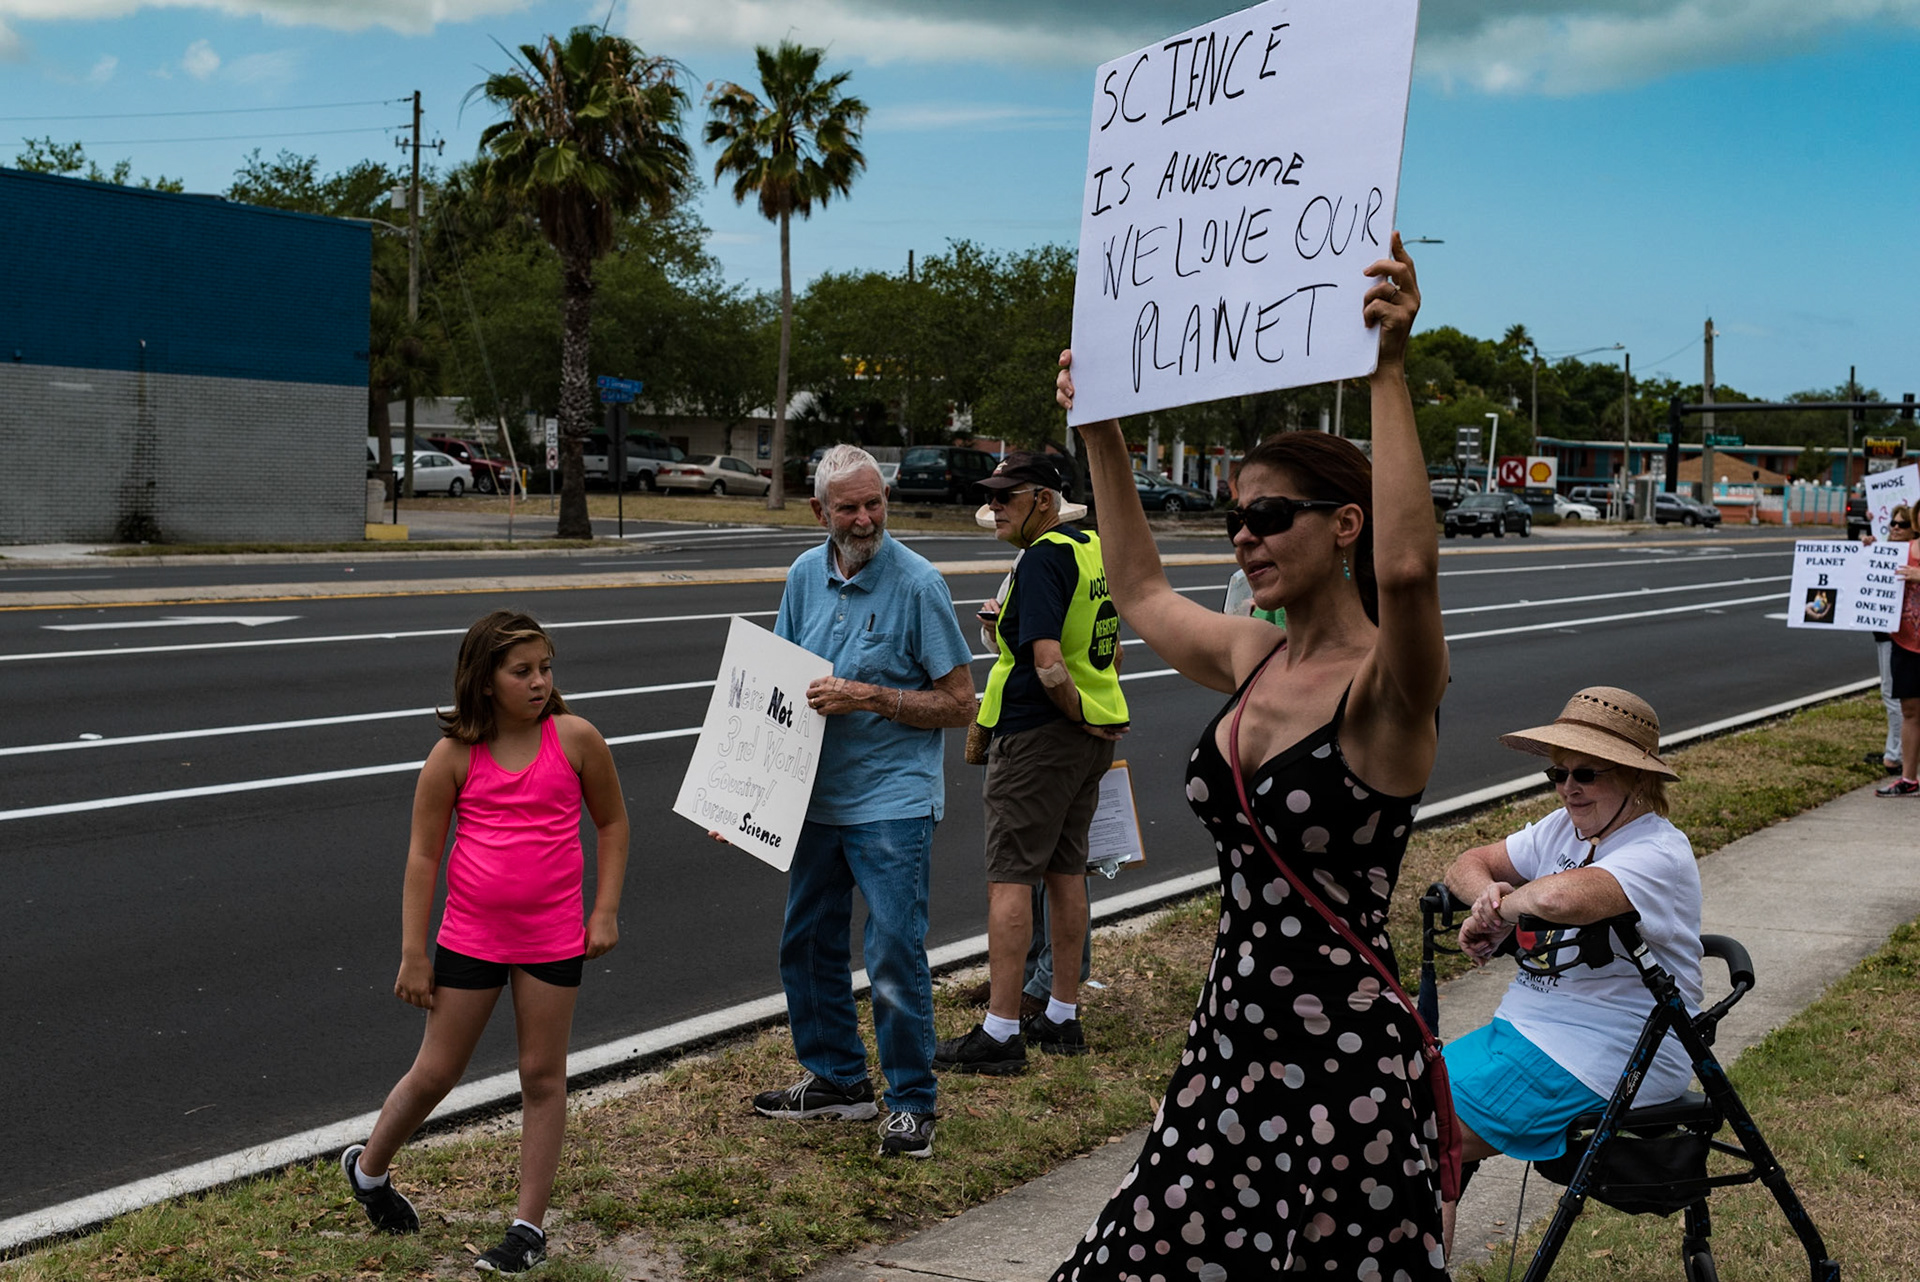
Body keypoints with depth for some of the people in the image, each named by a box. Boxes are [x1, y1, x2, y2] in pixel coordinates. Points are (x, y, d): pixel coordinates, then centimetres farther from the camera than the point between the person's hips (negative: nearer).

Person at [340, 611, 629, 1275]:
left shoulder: (574, 739, -5)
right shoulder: (455, 757, -7)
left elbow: (611, 822, 7)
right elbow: (422, 857, -2)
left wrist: (606, 910, 1)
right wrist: (413, 954, -3)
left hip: (552, 938, 1)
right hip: (470, 937, -1)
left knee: (543, 1077, 6)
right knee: (436, 1071, 9)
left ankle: (529, 1225, 16)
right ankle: (368, 1167, 36)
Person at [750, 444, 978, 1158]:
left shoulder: (917, 583, -11)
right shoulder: (805, 576, 6)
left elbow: (960, 703, -10)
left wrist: (868, 698, -19)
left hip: (892, 803, -6)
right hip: (816, 797, 6)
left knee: (894, 955, -6)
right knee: (807, 944, 15)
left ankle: (911, 1103, 9)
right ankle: (837, 1079, 31)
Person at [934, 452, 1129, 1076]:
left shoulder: (1042, 559, -18)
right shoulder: (1095, 551, 11)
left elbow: (1048, 664, -27)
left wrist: (1076, 715, -14)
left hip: (1037, 734, -9)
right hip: (1093, 736, 9)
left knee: (1011, 877, -5)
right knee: (1066, 869, 14)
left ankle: (1000, 1032, -5)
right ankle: (1063, 1017, 20)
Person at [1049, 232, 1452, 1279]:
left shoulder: (1385, 688, -14)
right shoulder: (1252, 662, 8)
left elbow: (1406, 569, -37)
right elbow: (1140, 591, 27)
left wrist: (1389, 371, -38)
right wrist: (1102, 434, 27)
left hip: (1345, 1068, -7)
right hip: (1228, 1044, 7)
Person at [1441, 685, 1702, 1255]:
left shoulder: (1658, 855, -17)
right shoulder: (1565, 828, 12)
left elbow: (1560, 898, -37)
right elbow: (1468, 866, 13)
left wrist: (1501, 913, -18)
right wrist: (1489, 894, -10)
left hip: (1602, 1062, -9)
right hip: (1525, 1029, 9)